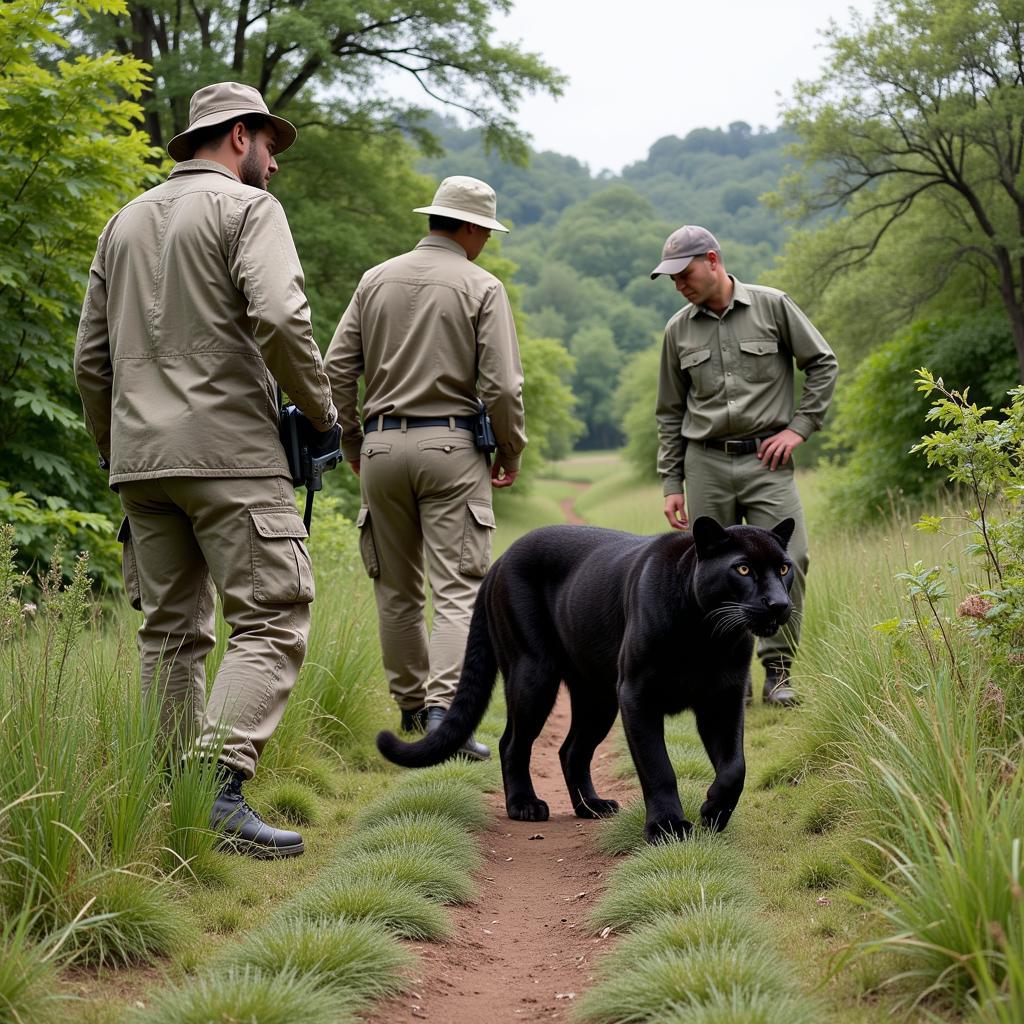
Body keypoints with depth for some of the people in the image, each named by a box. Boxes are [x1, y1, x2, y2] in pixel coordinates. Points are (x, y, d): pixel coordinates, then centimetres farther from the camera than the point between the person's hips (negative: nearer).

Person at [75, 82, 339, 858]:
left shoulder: (126, 221, 21)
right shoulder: (247, 207, -1)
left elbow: (91, 357, 20)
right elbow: (279, 316, -17)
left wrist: (114, 450, 28)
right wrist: (321, 411, -5)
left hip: (140, 454, 7)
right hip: (230, 451, -7)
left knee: (172, 628, 11)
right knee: (271, 622, -8)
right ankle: (219, 788, -20)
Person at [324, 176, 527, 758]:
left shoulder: (376, 280, 8)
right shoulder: (481, 287, -4)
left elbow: (338, 368, 7)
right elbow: (502, 386, -10)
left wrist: (351, 442, 18)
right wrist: (512, 452, 5)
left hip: (382, 446, 4)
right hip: (451, 448, -4)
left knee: (397, 590, 14)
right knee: (460, 590, -5)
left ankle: (411, 708, 21)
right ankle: (443, 712, -18)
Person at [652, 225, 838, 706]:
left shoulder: (773, 306, 1)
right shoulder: (678, 329, 9)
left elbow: (823, 364, 7)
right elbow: (670, 413, 14)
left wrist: (799, 426, -3)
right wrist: (671, 483, 9)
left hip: (766, 459, -2)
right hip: (706, 464, 3)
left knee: (787, 560, -12)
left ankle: (777, 668, 0)